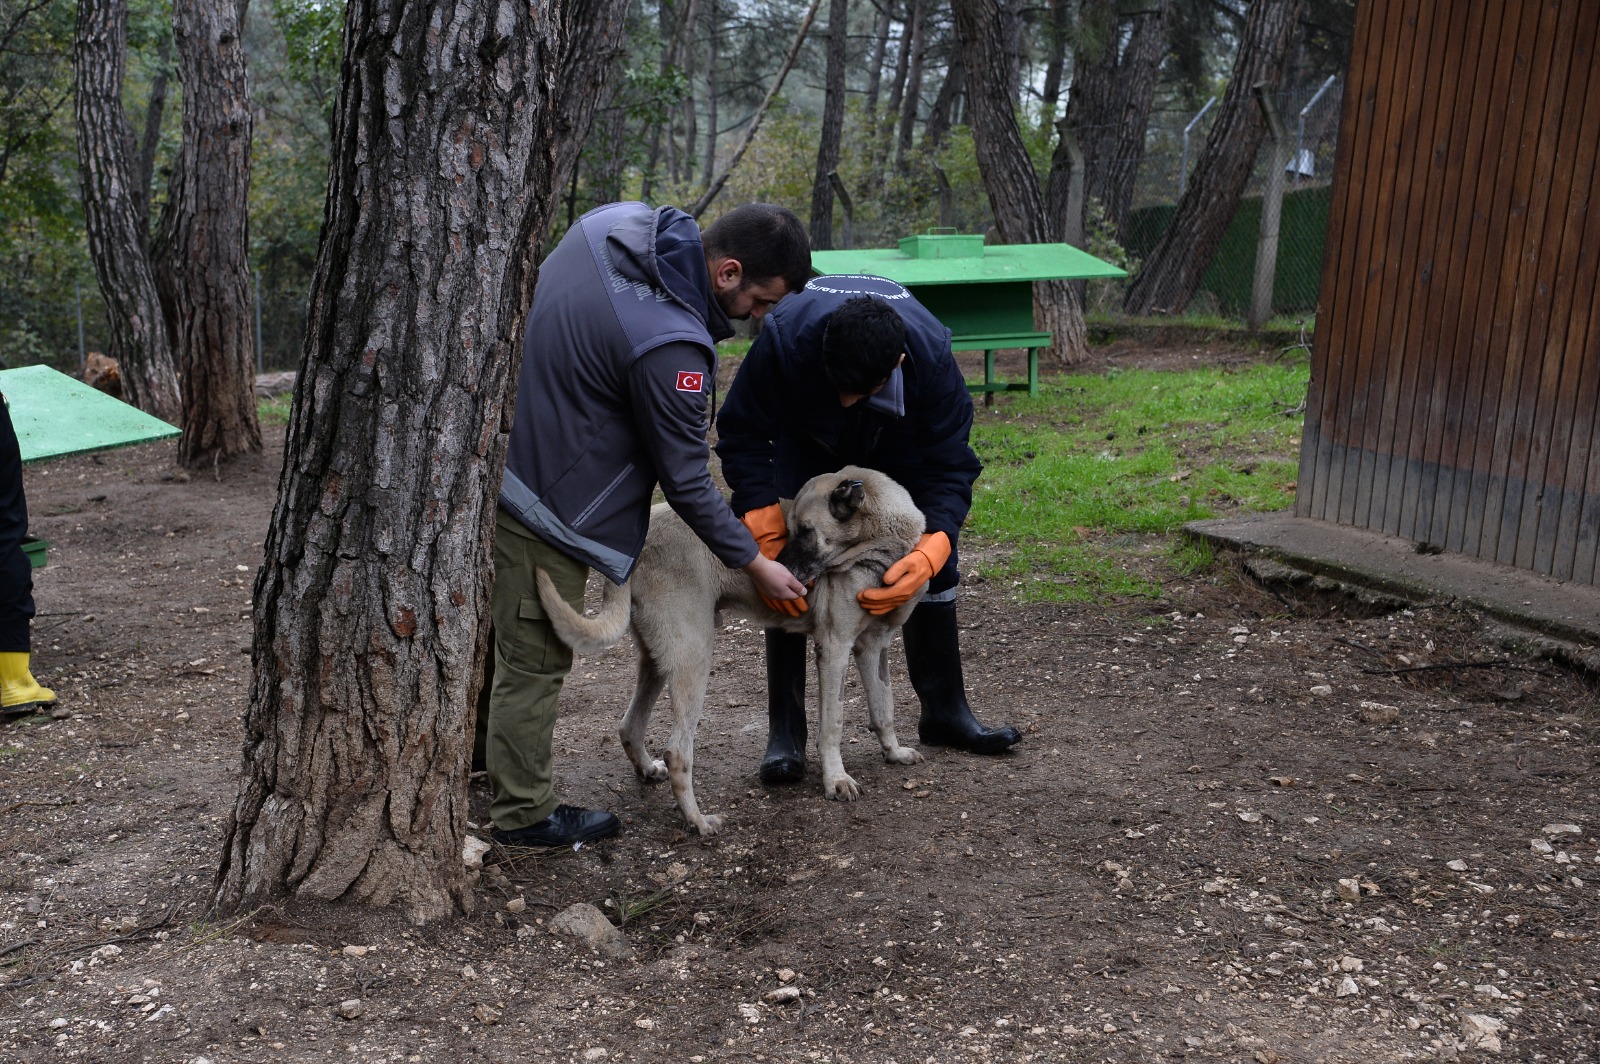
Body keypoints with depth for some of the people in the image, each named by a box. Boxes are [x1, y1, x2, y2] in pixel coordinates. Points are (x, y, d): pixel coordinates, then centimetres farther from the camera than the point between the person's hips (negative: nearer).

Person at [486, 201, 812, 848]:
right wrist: (754, 564, -6)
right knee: (536, 662, 5)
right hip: (542, 503, -10)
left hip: (498, 455, 10)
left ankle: (480, 765, 41)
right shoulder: (669, 346, -29)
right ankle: (523, 814, 21)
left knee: (508, 642, 24)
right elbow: (686, 482, -19)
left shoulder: (614, 221, -3)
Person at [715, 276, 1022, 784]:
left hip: (898, 440, 1)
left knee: (936, 563, -2)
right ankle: (785, 732, -3)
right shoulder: (786, 338, -42)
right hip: (805, 436, -1)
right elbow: (742, 436, -31)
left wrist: (928, 554, -46)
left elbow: (950, 467, -30)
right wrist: (768, 540, -40)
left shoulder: (931, 356, -39)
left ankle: (945, 711, 16)